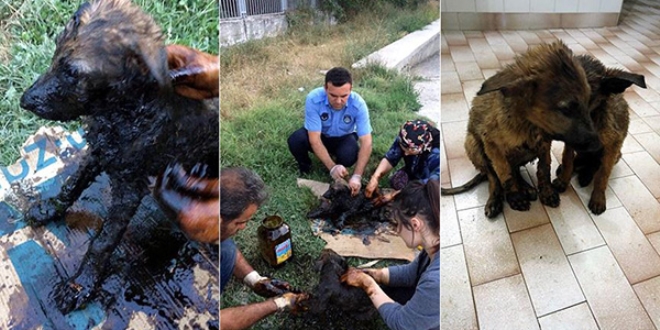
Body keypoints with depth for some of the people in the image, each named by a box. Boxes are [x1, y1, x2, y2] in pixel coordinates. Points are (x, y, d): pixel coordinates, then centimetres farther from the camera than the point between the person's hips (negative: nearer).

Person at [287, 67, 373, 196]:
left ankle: (339, 169, 4)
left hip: (343, 138, 0)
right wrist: (332, 167, -43)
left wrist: (357, 176, -38)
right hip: (319, 135, 0)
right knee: (295, 140, -31)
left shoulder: (358, 104, -30)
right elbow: (314, 139, -31)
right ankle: (304, 166, 3)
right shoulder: (313, 99, -32)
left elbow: (366, 142, -28)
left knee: (349, 155, -34)